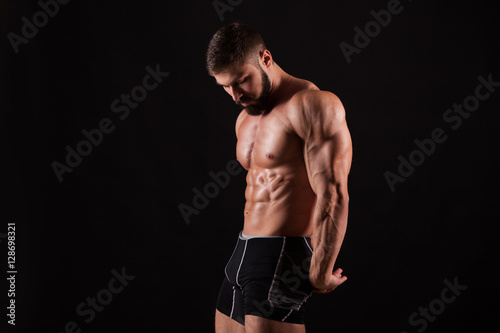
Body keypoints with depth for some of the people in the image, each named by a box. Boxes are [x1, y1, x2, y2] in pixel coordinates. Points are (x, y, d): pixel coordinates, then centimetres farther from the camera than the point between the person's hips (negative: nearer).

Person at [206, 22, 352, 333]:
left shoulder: (314, 105, -12)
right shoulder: (246, 119, 17)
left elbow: (333, 197, -18)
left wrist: (320, 274, -19)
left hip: (284, 259, -9)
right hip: (243, 254, 9)